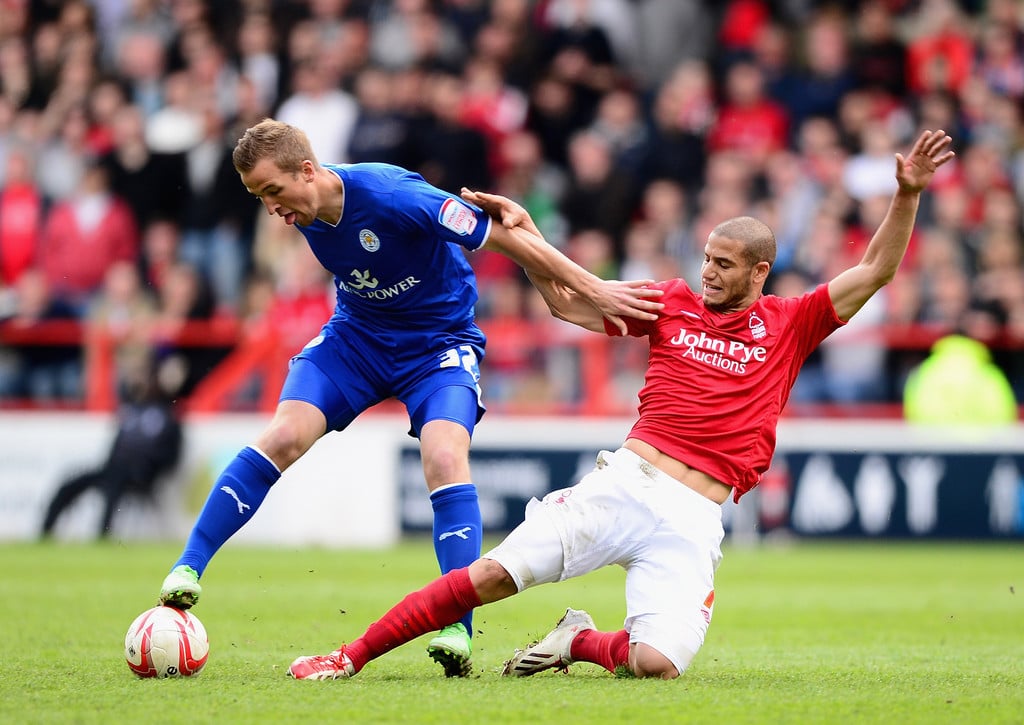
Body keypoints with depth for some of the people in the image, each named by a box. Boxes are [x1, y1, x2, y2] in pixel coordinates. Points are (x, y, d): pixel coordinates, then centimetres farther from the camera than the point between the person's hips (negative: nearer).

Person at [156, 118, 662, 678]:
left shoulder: (391, 195, -32)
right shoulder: (304, 210, -11)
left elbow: (504, 237, -25)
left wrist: (593, 291, -20)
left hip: (439, 342, -5)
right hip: (355, 336, 5)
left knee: (444, 457, -27)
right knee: (286, 434, -16)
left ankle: (456, 631, -26)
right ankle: (188, 568, -9)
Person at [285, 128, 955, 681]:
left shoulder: (790, 325, 8)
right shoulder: (673, 303, 12)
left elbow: (876, 271, 2)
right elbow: (569, 304, 16)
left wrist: (908, 195, -10)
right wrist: (527, 237, 5)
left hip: (694, 519, -1)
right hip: (624, 482, 1)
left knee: (657, 663, -21)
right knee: (494, 574, -13)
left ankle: (580, 641, 13)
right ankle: (348, 658, -4)